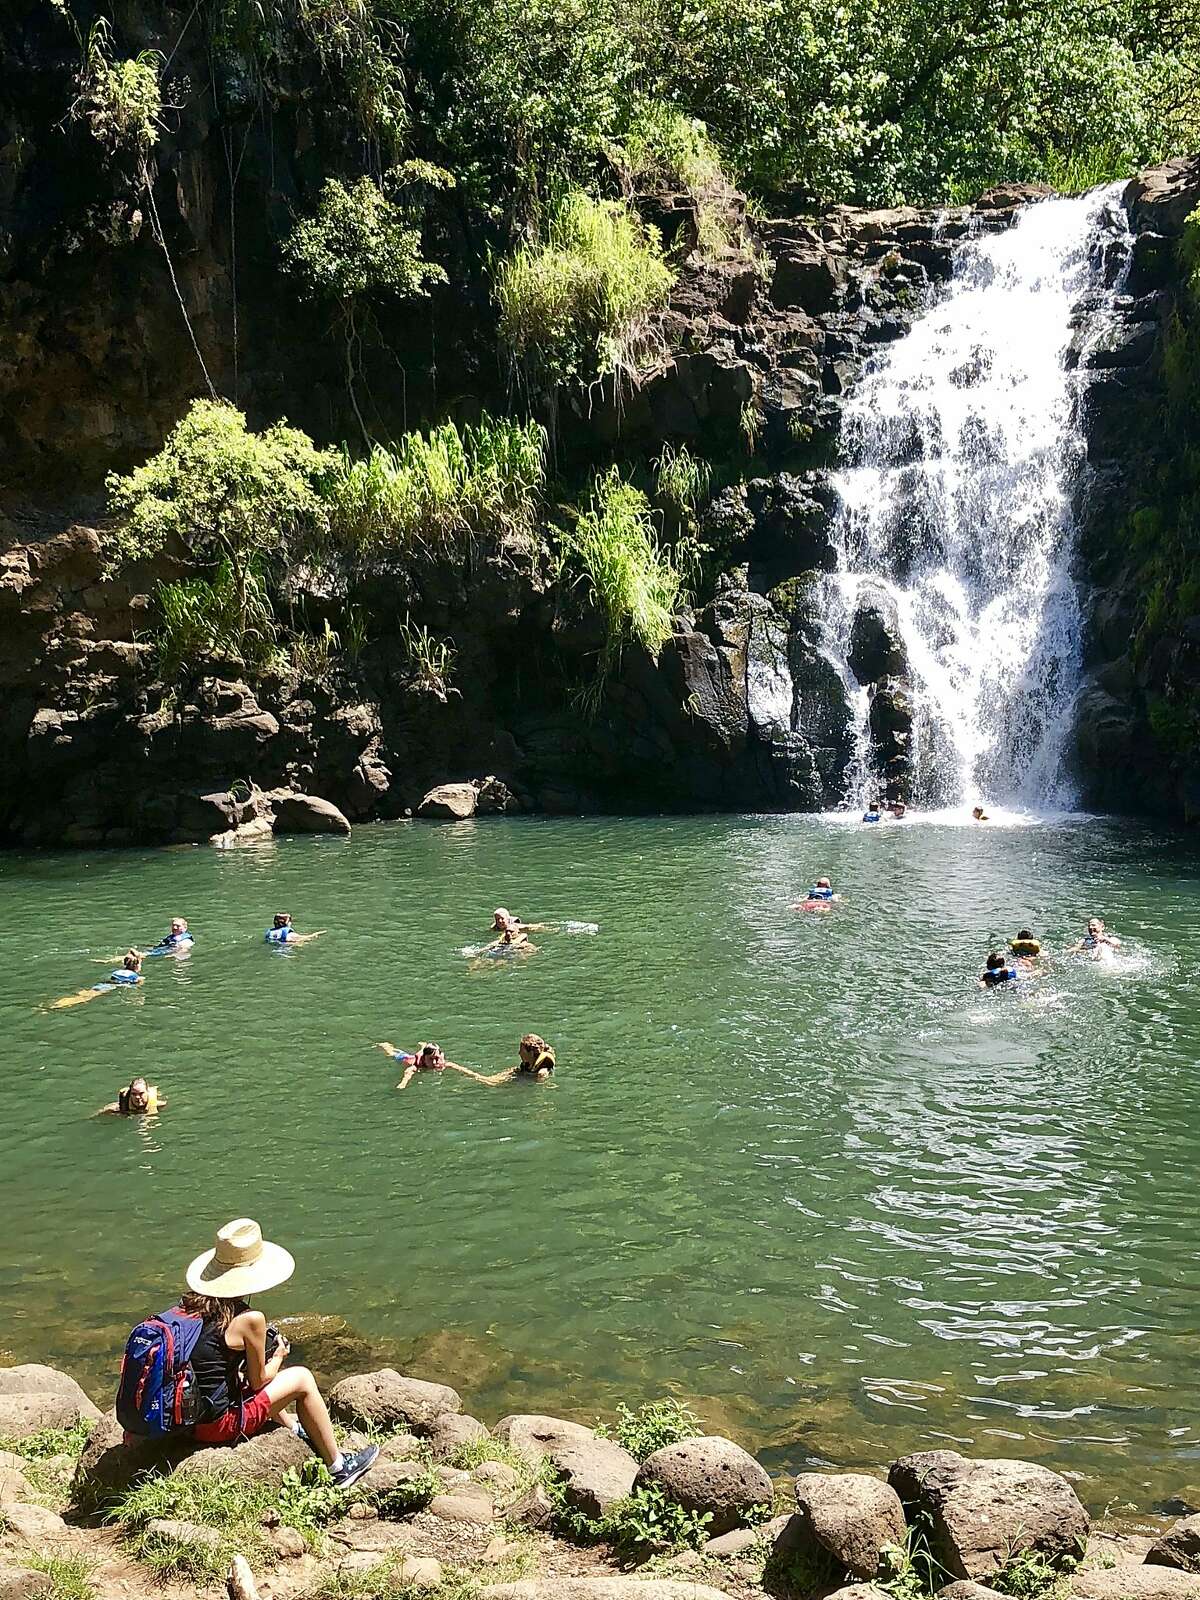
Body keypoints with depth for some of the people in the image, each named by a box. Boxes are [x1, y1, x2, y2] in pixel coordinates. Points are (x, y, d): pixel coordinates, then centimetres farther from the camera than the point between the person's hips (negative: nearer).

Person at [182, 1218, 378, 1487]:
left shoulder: (192, 1303, -1)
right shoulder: (249, 1320, -20)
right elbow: (258, 1381, -7)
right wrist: (278, 1356, 12)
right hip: (216, 1426, -7)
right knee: (302, 1378, 6)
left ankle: (294, 1430, 48)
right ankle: (339, 1468, 19)